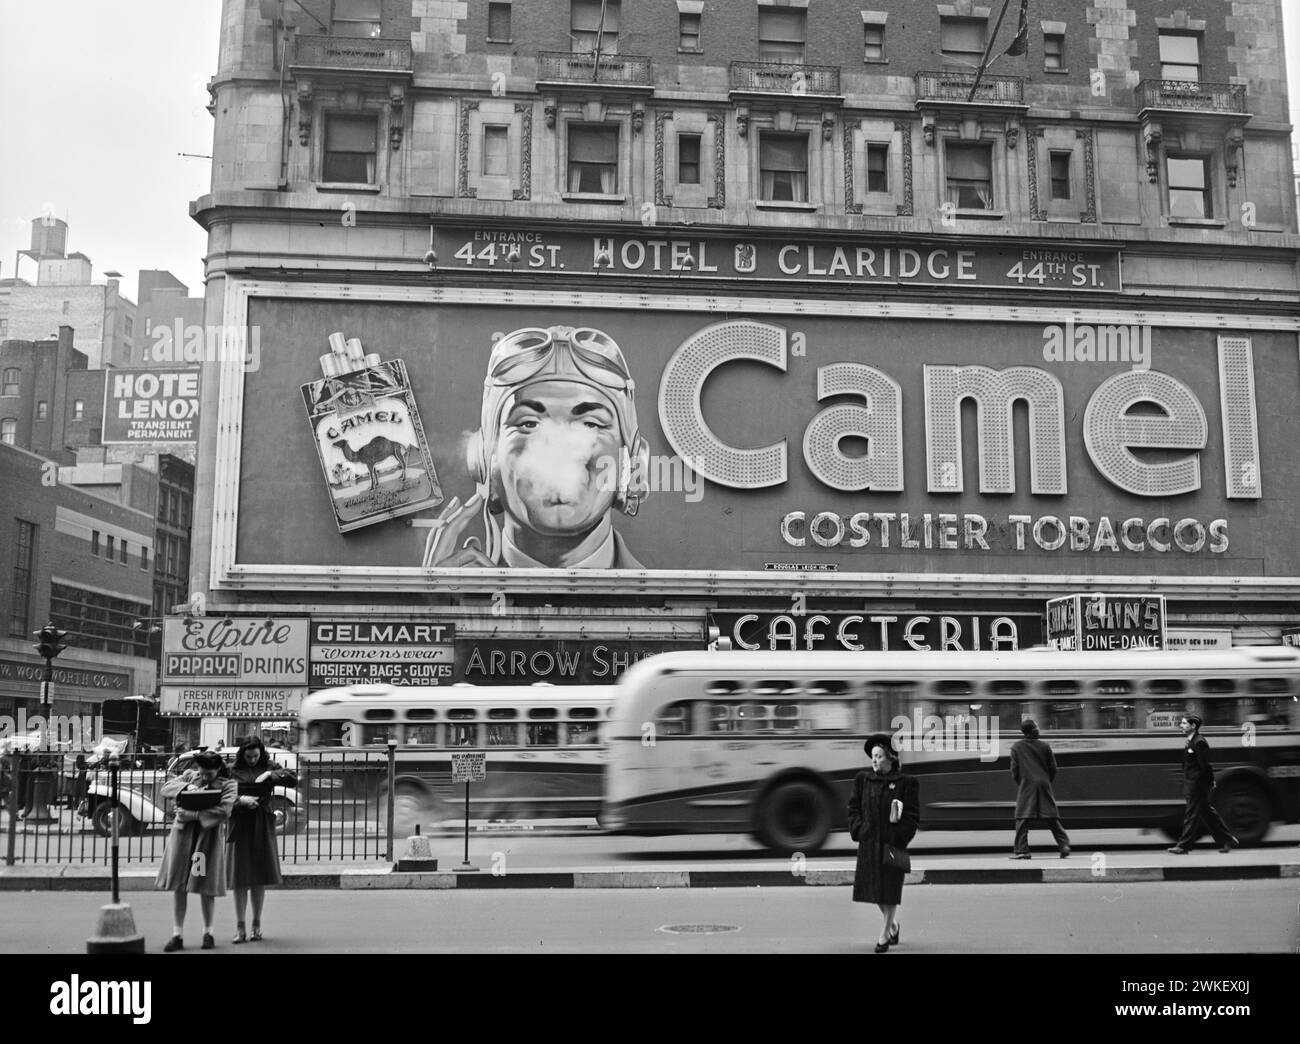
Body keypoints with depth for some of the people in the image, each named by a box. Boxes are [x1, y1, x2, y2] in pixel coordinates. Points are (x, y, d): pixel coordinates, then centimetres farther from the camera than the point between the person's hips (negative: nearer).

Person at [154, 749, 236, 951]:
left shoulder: (228, 785, -1)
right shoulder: (188, 776, 11)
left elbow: (223, 811, -15)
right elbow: (166, 788, 3)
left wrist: (195, 815, -22)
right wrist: (187, 787, -14)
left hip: (209, 837, -2)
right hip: (183, 834, 2)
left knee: (206, 886, 3)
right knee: (178, 885, 1)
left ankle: (208, 932, 20)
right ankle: (176, 935, 7)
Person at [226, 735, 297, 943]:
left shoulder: (269, 767, 7)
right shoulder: (233, 771, 1)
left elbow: (294, 780, -2)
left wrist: (270, 775, -13)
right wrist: (241, 799, -22)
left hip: (263, 826, 1)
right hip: (240, 826, -1)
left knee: (260, 877, 5)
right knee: (240, 878, -1)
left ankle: (257, 925, 14)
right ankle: (240, 927, 6)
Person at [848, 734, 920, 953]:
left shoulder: (906, 783, -5)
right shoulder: (863, 780, 6)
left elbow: (912, 817, -4)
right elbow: (853, 808, 10)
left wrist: (900, 838, -13)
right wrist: (858, 829, -4)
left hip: (892, 842, -4)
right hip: (868, 842, 4)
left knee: (890, 887, 0)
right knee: (873, 886, 9)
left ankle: (885, 935, 11)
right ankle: (894, 925, 31)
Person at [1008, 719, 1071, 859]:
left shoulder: (1017, 747, 0)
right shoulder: (1044, 746, 2)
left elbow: (1014, 769, 1)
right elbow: (1053, 767, 6)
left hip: (1026, 786, -2)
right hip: (1044, 785, 2)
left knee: (1022, 819, -1)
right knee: (1052, 817, 8)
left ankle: (1021, 850, -7)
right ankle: (1064, 844, 2)